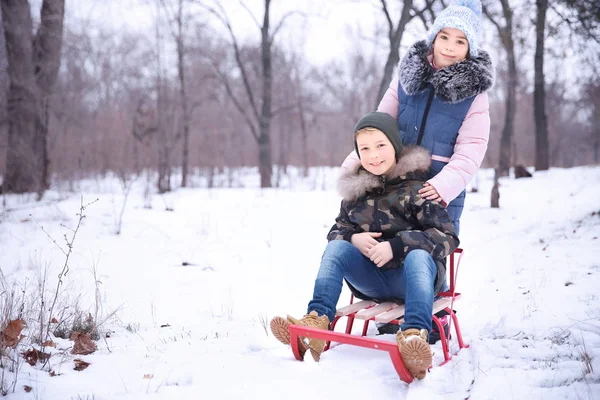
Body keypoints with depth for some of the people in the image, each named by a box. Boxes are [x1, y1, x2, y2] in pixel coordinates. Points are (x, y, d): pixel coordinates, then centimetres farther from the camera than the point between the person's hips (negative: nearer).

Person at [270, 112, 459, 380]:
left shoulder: (415, 186, -6)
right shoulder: (355, 189, 9)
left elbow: (447, 236, -12)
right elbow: (337, 229, 14)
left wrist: (395, 245, -23)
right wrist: (353, 238, -11)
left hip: (411, 276, -4)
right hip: (372, 279, 4)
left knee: (418, 254, -35)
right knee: (336, 247, -17)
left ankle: (414, 337, -56)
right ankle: (316, 322, -34)